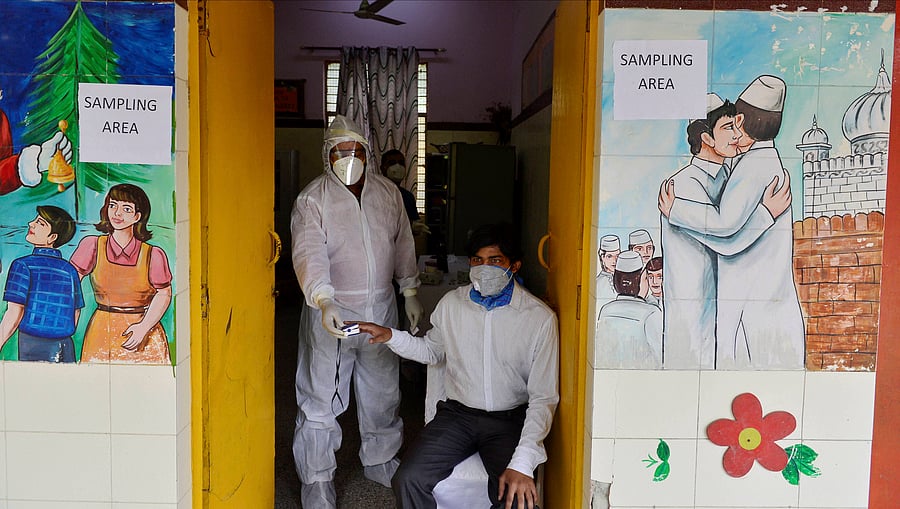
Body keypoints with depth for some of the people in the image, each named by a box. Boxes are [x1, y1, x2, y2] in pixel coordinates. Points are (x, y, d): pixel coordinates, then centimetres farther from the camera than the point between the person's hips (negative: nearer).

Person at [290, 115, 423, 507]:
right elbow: (309, 254, -22)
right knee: (321, 399, 3)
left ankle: (380, 461, 39)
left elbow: (402, 244, 15)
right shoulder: (311, 199, -9)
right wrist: (324, 302, -37)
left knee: (383, 391, 17)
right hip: (331, 311, -4)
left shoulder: (388, 192, 6)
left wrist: (410, 293, 15)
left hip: (381, 308, 4)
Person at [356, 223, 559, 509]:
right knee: (409, 479, -19)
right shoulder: (451, 303, 1)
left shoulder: (540, 317, -11)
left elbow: (543, 398, -13)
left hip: (510, 420, -3)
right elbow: (433, 351, 21)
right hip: (457, 413, 3)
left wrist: (522, 463, -23)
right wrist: (390, 336, 3)